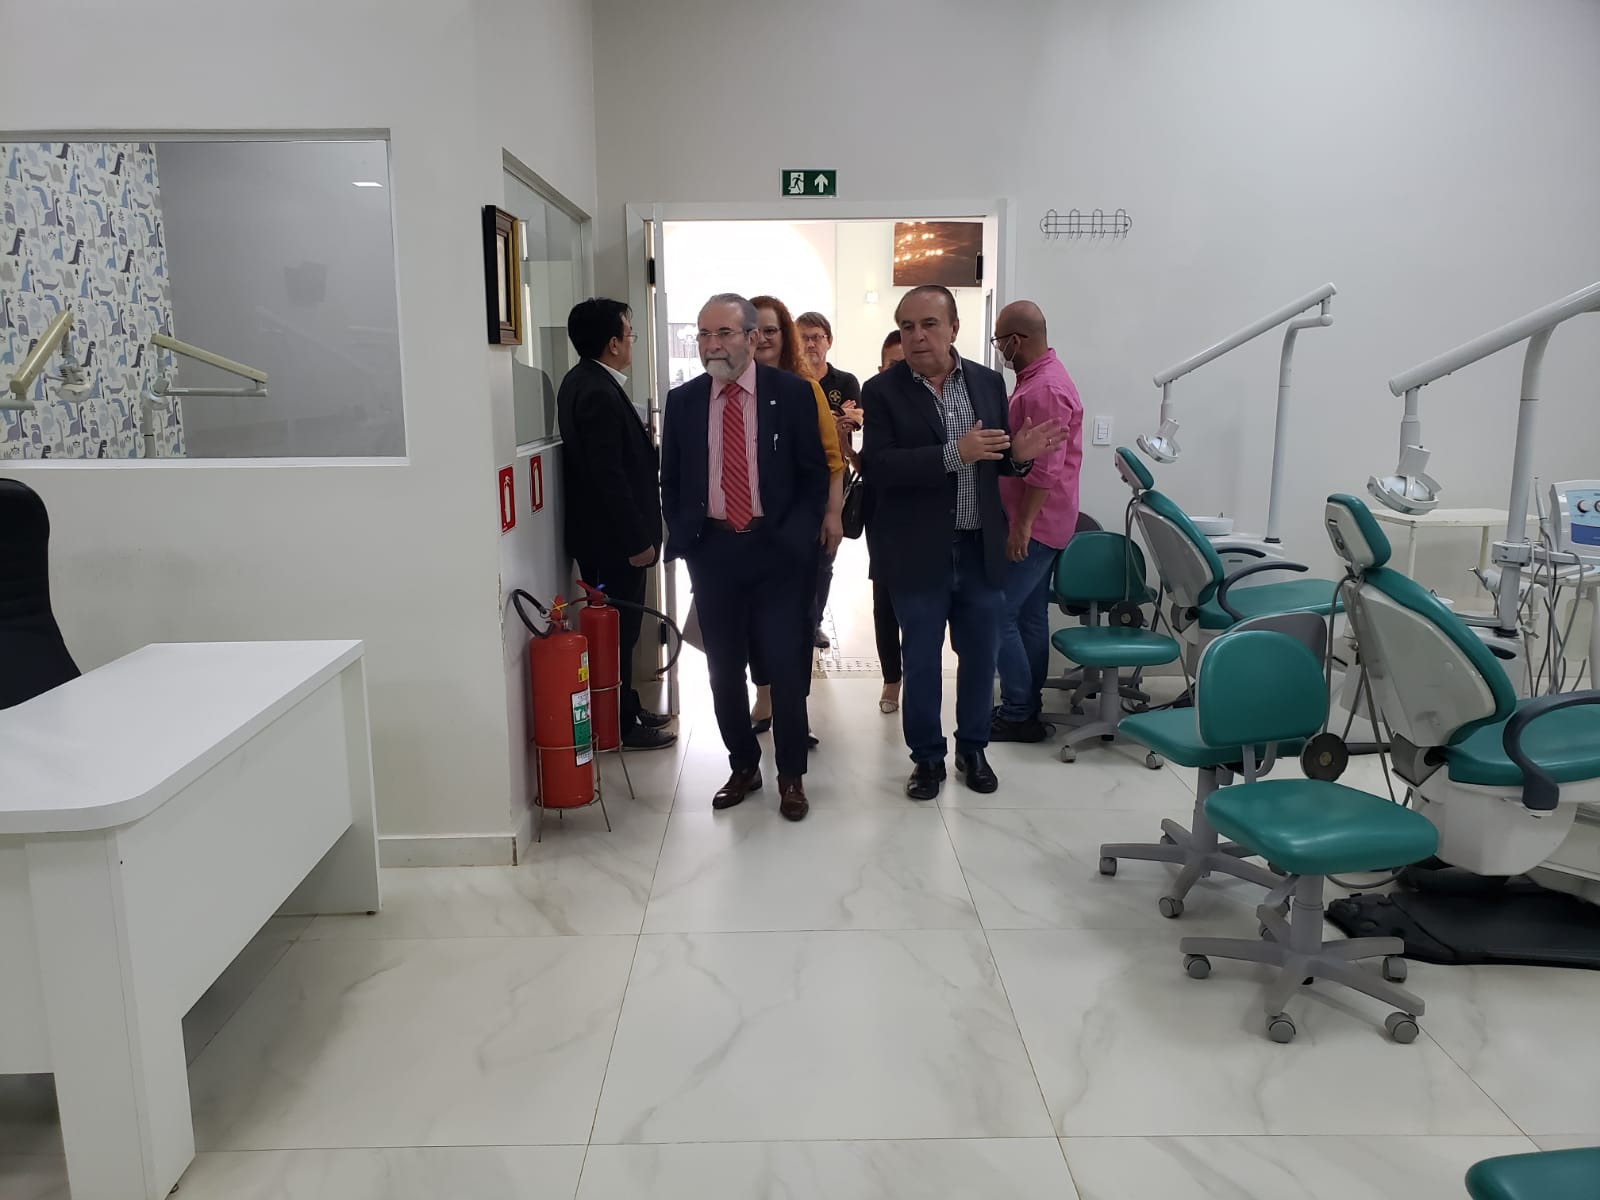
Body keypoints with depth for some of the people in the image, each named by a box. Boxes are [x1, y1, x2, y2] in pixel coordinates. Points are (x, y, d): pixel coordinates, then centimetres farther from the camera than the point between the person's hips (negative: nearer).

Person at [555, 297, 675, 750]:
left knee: (621, 627, 18)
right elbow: (609, 475, -24)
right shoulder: (598, 393, -21)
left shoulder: (583, 382, 10)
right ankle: (622, 726, 12)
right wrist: (637, 540, -20)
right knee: (620, 629, 1)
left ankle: (627, 709, 30)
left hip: (607, 535, 10)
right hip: (614, 540, -10)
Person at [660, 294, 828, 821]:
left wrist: (795, 538, -8)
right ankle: (743, 766, 27)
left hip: (776, 551, -2)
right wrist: (683, 539, 2)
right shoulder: (682, 401, 6)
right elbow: (671, 482, 12)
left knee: (786, 667, 2)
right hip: (711, 551, 3)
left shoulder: (792, 393, -2)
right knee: (724, 669, 10)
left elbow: (815, 475, 0)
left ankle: (791, 776, 19)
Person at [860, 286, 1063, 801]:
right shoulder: (881, 391, -8)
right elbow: (878, 467, -19)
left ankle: (973, 747, 33)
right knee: (921, 660, 9)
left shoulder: (988, 382, 4)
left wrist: (1018, 455, -12)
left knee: (980, 654, 14)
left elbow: (992, 460, 12)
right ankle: (927, 756, 26)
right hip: (919, 552, -3)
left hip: (981, 547, 3)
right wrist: (954, 454, -28)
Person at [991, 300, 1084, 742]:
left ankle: (1018, 714, 2)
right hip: (1038, 523, 10)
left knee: (998, 614, -6)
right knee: (1029, 615, 14)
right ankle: (1027, 709, 23)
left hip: (1033, 526, -10)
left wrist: (1021, 525, -21)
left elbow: (1045, 470, -24)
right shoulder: (1039, 377, 13)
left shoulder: (1044, 390, -21)